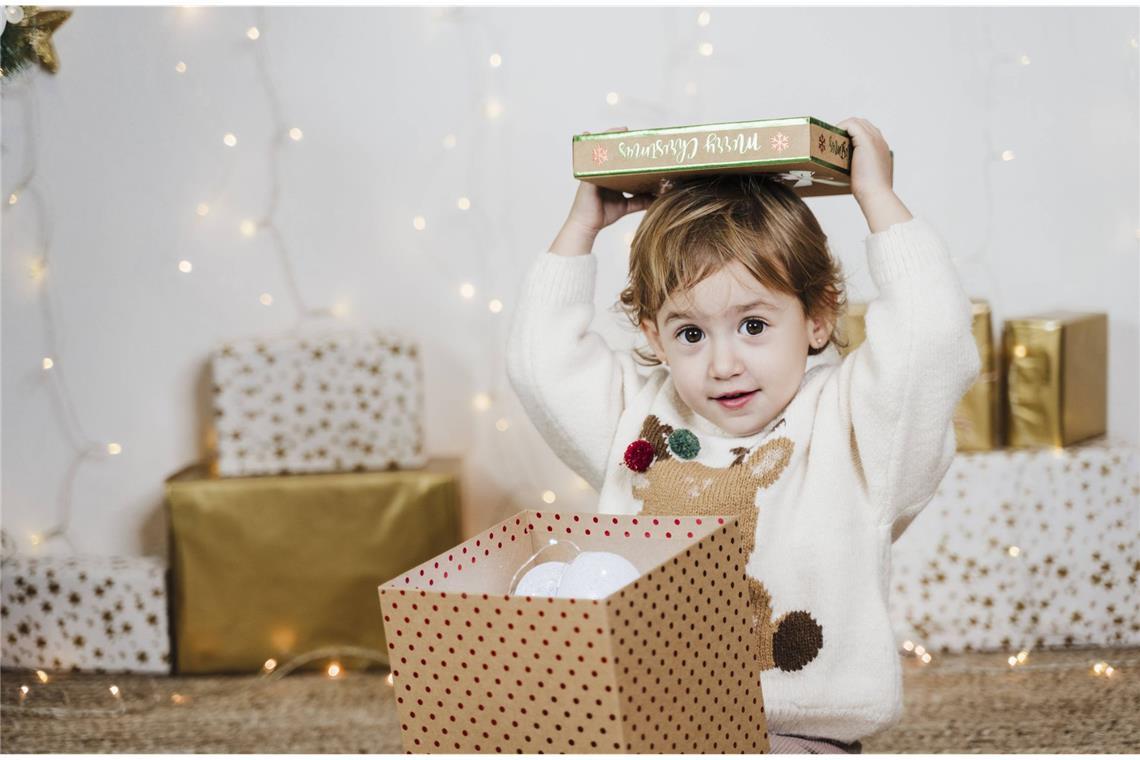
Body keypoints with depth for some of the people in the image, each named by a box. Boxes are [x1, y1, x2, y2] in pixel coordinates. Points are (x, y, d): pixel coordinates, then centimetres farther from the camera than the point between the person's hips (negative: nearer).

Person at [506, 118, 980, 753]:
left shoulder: (848, 423, -1)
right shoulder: (639, 416, 12)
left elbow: (933, 338, -15)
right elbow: (542, 361, 16)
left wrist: (878, 196, -6)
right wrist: (583, 225, 15)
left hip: (804, 737, -3)